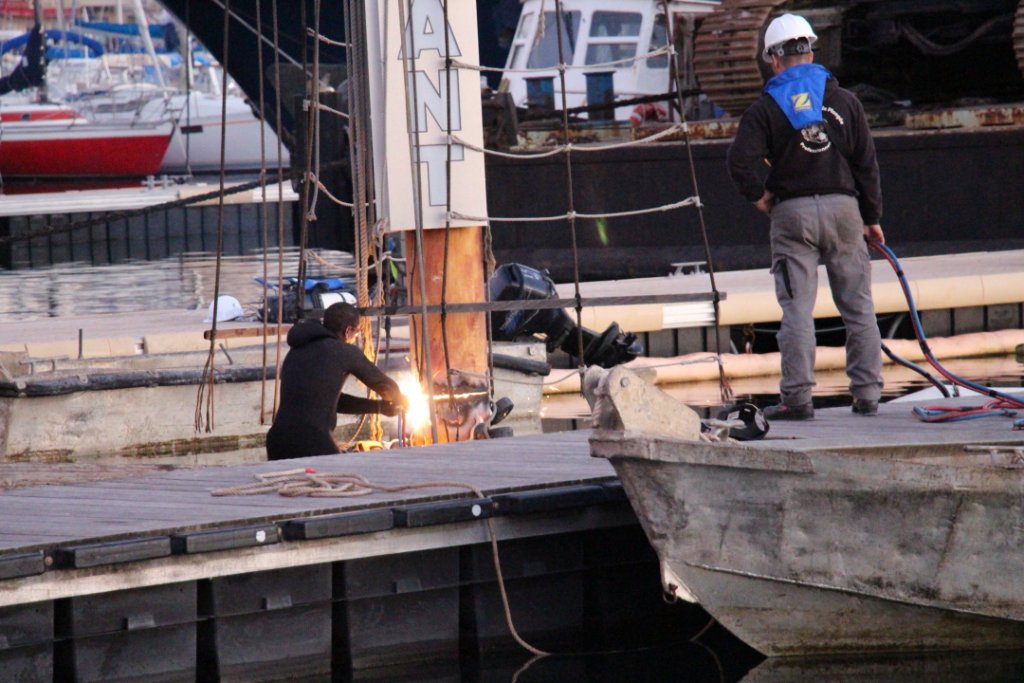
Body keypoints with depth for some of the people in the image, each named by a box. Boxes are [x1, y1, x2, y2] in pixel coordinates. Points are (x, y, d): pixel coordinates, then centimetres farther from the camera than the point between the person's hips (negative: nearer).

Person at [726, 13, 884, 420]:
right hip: (843, 208, 2)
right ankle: (867, 393, 8)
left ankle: (797, 398, -4)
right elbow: (867, 163, 6)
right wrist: (872, 217, 13)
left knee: (797, 311, -1)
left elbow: (740, 161, -13)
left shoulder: (766, 107, -2)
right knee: (858, 307, 8)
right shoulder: (844, 101, 5)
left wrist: (760, 197, 3)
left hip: (792, 215, -2)